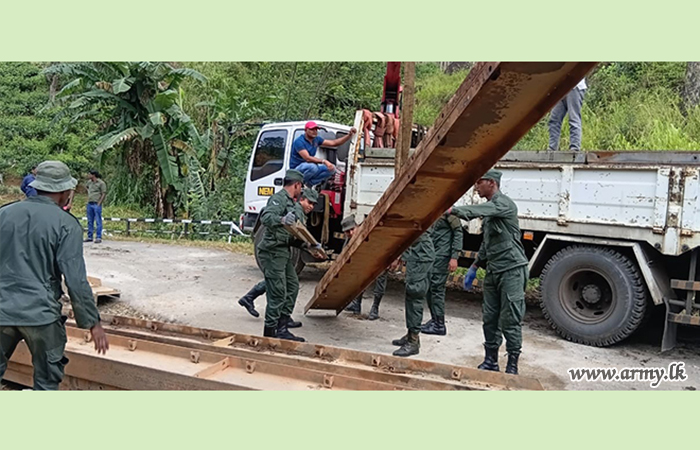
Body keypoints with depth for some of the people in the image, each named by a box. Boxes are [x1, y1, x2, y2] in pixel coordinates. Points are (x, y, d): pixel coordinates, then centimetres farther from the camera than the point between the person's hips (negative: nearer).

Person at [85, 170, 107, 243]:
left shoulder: (101, 183, -8)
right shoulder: (89, 182, 11)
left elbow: (104, 194, -9)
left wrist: (99, 203, -14)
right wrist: (88, 199, 18)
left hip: (97, 204, -7)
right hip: (89, 204, 7)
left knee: (98, 221, -5)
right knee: (90, 221, 10)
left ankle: (98, 237, -2)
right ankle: (89, 237, 17)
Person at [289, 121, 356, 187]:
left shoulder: (316, 139, 5)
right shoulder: (299, 141, -18)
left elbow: (334, 143, 3)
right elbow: (307, 158, -30)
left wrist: (349, 135, -8)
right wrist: (324, 161, -40)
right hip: (297, 168, -8)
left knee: (331, 168, -6)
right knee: (313, 166, -39)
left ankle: (309, 183, -9)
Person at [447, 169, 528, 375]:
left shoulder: (504, 204, -10)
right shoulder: (489, 208, 19)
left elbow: (479, 211, -33)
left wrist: (452, 210, -40)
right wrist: (474, 267, 21)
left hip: (511, 270, -9)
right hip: (493, 271, 9)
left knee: (510, 321, -3)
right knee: (490, 319, 11)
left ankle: (512, 365, 7)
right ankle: (490, 361, 21)